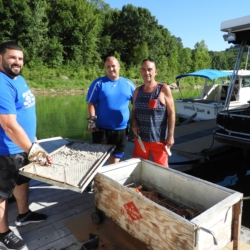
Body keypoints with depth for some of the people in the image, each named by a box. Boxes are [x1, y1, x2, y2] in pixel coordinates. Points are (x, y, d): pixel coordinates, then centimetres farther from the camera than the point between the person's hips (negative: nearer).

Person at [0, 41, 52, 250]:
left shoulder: (19, 79, 7)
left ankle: (24, 215, 45)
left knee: (23, 181, 24)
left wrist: (33, 140, 19)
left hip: (23, 145, 10)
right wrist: (32, 150, -29)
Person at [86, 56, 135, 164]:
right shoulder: (98, 83, -1)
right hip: (101, 128, -2)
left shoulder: (128, 84, 5)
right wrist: (92, 120, -16)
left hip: (121, 129, 2)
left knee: (115, 157, 15)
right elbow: (91, 103, -5)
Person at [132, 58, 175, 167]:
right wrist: (134, 124, -5)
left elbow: (171, 113, -8)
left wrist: (170, 136, -11)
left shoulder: (164, 89, -9)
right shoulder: (137, 91, 4)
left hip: (159, 139, -4)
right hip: (140, 138, 5)